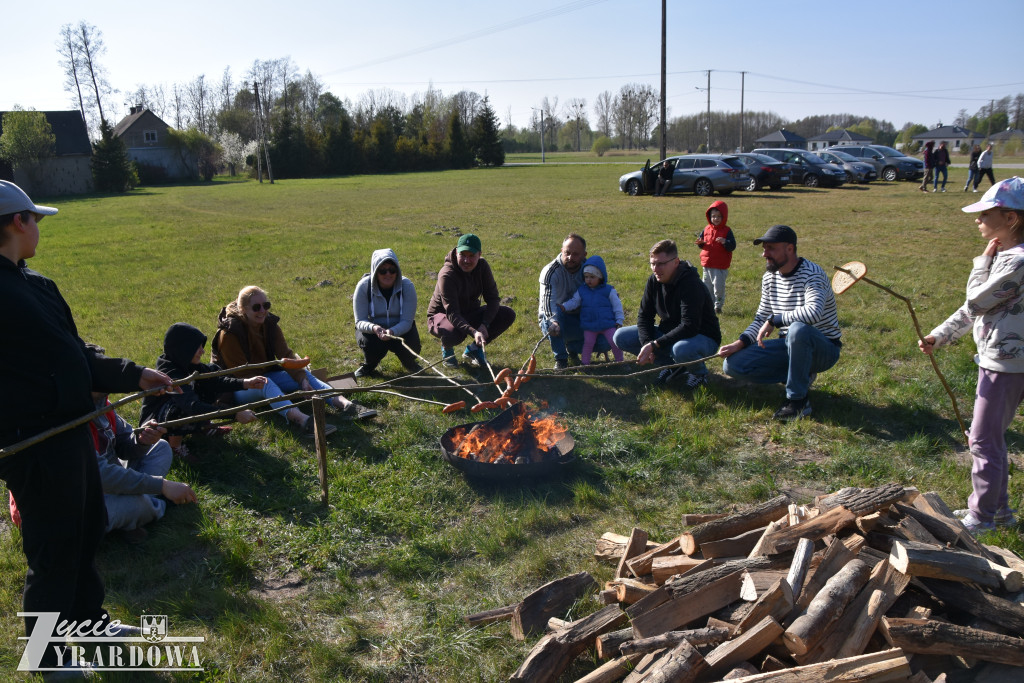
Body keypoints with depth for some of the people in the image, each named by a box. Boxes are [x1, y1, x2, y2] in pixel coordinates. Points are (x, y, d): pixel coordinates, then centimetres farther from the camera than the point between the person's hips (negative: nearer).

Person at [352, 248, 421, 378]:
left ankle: (409, 363, 12)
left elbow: (407, 321, -23)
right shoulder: (364, 286, -20)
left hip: (400, 329, 0)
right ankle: (369, 365, 6)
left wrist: (393, 331, -45)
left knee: (411, 346, -28)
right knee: (371, 344, -33)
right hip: (372, 330, 0)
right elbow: (360, 321, -19)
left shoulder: (407, 286, -21)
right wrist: (373, 327, -44)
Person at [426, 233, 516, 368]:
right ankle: (447, 348, -1)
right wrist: (473, 332, -50)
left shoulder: (482, 266, -11)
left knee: (508, 315, -14)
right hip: (441, 315, -6)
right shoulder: (446, 275, -28)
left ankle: (473, 349, 2)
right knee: (454, 334, -42)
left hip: (469, 314, 6)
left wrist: (484, 325, -26)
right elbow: (452, 313, -35)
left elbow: (493, 298, -10)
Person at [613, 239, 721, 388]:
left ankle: (700, 372, -5)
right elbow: (644, 315, -2)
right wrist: (646, 343, -21)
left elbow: (689, 327, -33)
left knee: (682, 349, -43)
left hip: (703, 337, -7)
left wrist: (654, 345, -34)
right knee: (621, 336, -7)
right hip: (669, 333, 7)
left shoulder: (691, 285, -26)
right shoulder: (654, 281, -5)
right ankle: (673, 366, 0)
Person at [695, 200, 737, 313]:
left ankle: (718, 305, 11)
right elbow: (701, 241, 17)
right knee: (707, 286, 12)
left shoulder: (727, 231, -5)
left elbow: (732, 246, -9)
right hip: (707, 265, 5)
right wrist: (700, 243, -7)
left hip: (721, 266, -5)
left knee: (718, 286, -4)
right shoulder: (707, 229, 7)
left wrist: (725, 242, -29)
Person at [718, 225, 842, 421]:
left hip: (823, 348, -7)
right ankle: (801, 376, 5)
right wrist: (739, 343, -7)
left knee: (799, 328, -42)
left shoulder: (812, 274, -20)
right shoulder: (769, 277, 5)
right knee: (732, 364, -8)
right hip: (789, 345, 7)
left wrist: (774, 320, -28)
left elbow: (814, 312, -40)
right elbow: (761, 319, 9)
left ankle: (798, 400, -23)